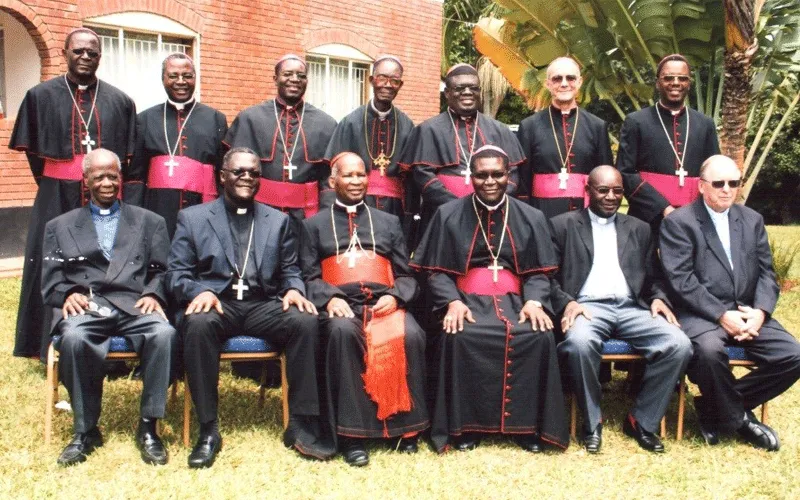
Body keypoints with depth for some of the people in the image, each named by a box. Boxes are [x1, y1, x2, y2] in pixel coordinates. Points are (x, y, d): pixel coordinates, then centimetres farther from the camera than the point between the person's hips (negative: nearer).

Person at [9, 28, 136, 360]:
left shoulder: (120, 102, 6)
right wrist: (52, 185, 7)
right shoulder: (41, 96, 4)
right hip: (57, 202, 0)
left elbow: (130, 158, 9)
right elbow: (33, 152, 8)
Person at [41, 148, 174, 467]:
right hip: (84, 306, 0)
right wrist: (67, 294, -8)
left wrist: (153, 295, -8)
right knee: (74, 338, -35)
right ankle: (85, 431, -17)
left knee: (164, 333, -34)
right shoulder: (60, 226, 23)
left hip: (133, 306, 0)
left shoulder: (149, 222, 22)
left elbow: (161, 270, 13)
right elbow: (50, 279, 14)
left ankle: (148, 427, -21)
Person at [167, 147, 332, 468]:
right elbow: (176, 273, 6)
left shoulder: (278, 221, 20)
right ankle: (208, 430, -26)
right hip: (215, 304, -2)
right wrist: (200, 291, -17)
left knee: (306, 321, -28)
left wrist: (293, 290, -8)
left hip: (263, 305, 2)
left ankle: (301, 425, -21)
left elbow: (290, 271, 16)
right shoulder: (192, 218, 13)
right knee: (198, 324, -37)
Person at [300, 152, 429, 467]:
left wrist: (394, 296, -7)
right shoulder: (314, 225, 18)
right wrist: (330, 298, -14)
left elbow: (406, 276, 16)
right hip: (340, 307, -1)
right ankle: (351, 432, -32)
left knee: (411, 336, -32)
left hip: (384, 304, 2)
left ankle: (406, 425, -19)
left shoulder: (389, 222, 23)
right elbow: (309, 277, 7)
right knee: (342, 332, -37)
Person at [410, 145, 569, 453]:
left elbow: (540, 272, 7)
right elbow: (437, 271, 4)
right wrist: (452, 302, -15)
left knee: (539, 336, -28)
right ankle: (464, 424, -16)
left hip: (514, 299, 1)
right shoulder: (448, 215, 6)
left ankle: (527, 424, -12)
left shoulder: (531, 218, 10)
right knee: (458, 336, -33)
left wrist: (534, 301, -13)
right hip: (467, 299, -1)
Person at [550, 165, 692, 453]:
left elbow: (654, 278, 21)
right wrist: (566, 302, -15)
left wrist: (658, 298, -2)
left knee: (679, 345, -23)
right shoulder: (563, 225, 12)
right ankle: (592, 422, -13)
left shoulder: (639, 229, 23)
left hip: (632, 309, 3)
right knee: (579, 342, -38)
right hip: (587, 307, -3)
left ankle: (642, 421, -4)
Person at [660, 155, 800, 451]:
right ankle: (738, 418, -7)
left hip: (748, 313, 6)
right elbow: (682, 280, -11)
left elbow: (766, 272, 11)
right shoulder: (678, 222, -2)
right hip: (701, 315, -5)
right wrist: (722, 315, -19)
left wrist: (760, 311, -8)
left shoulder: (752, 220, 15)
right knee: (709, 350, -36)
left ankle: (716, 407, 1)